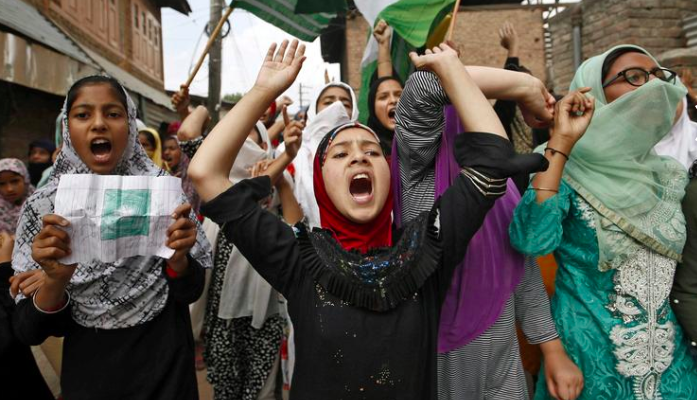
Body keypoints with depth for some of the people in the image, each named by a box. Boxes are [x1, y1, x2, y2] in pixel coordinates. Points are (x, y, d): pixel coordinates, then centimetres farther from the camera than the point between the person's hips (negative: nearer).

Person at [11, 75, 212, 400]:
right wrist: (55, 279, -28)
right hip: (88, 373, 1)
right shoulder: (44, 205, -9)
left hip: (167, 366, 0)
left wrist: (178, 257, -27)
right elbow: (29, 331, -9)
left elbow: (189, 292, -7)